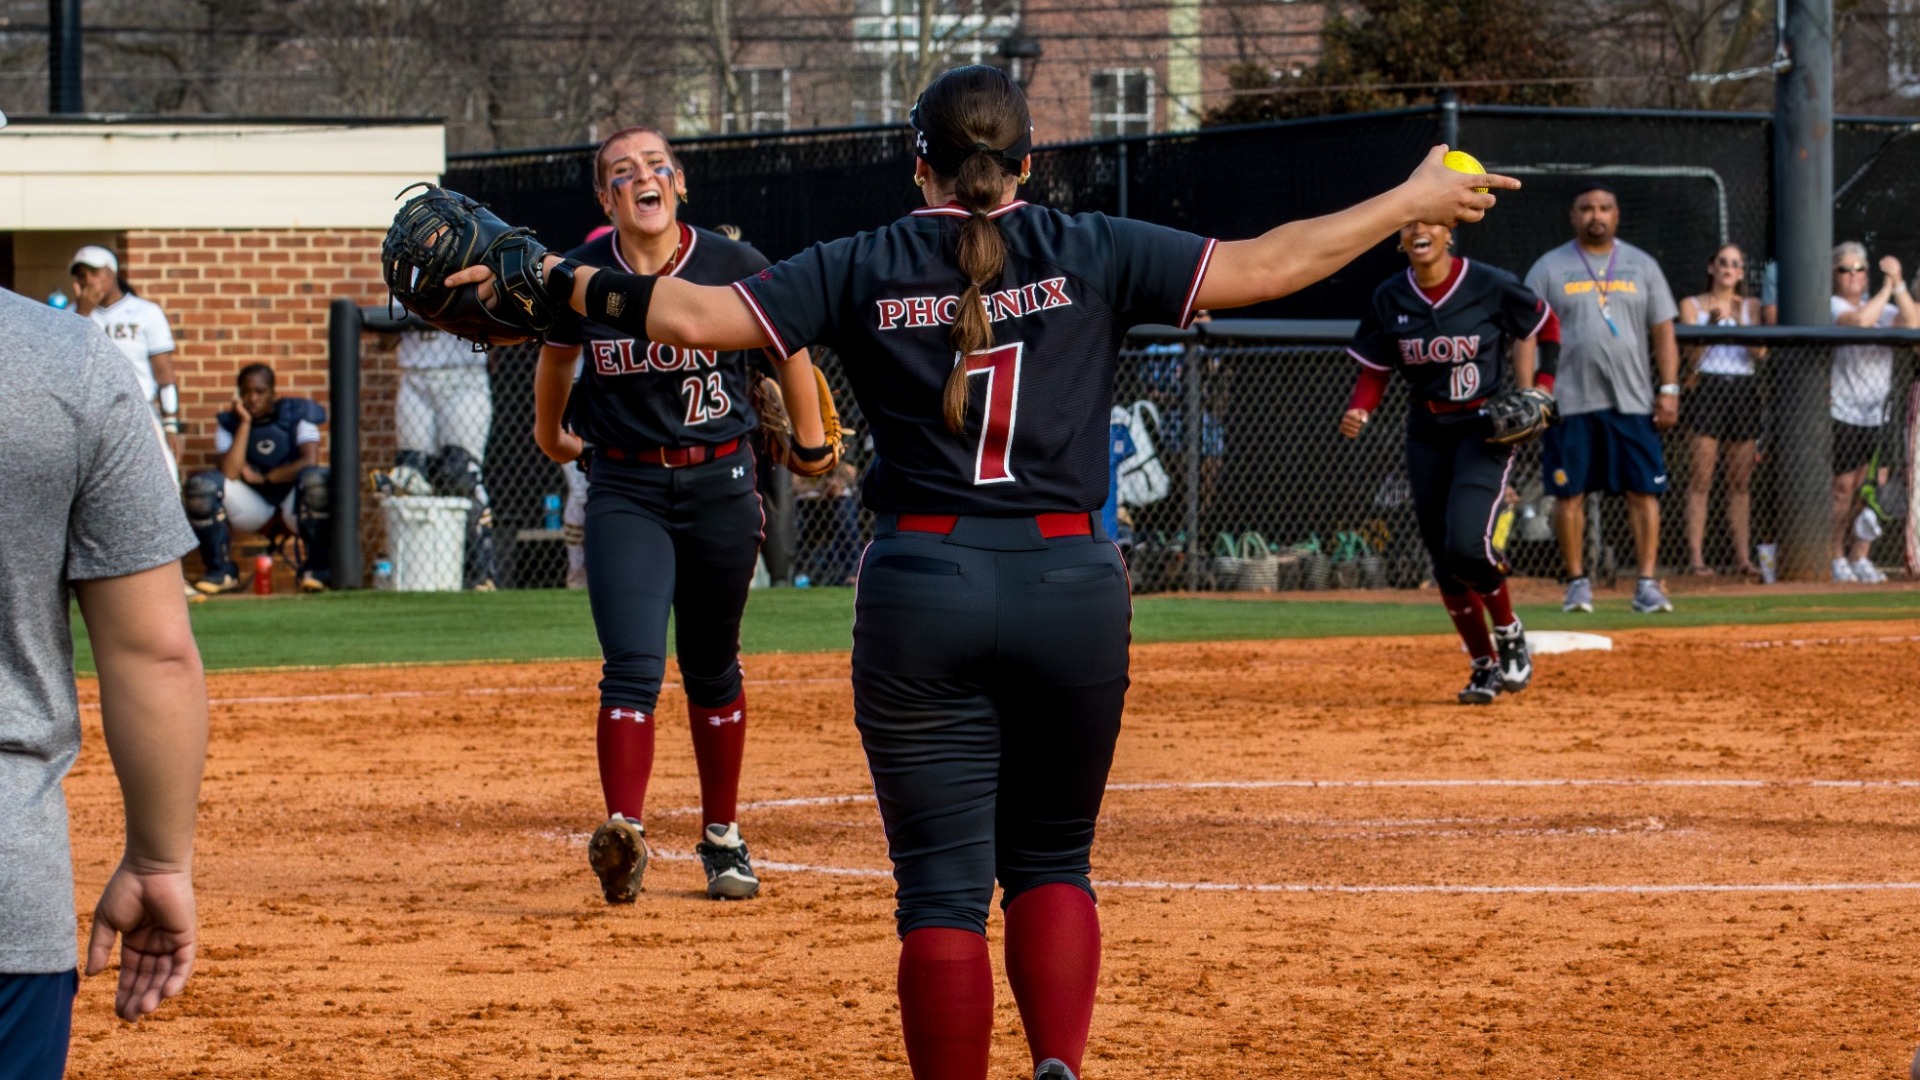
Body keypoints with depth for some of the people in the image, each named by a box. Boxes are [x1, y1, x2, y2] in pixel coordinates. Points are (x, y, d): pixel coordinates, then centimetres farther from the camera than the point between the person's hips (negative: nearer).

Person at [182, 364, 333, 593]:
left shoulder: (295, 415, -3)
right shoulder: (230, 422, 1)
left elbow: (310, 462, -19)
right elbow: (229, 474, -16)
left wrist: (262, 477, -14)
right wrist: (245, 423, -14)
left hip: (293, 505, -2)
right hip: (254, 509, 2)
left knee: (316, 479, -37)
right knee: (201, 484, -22)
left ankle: (314, 569, -21)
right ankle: (221, 571, -13)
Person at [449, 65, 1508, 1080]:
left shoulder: (863, 269, 3)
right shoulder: (1087, 252, 2)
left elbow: (693, 314, -3)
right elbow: (1259, 267, 0)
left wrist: (553, 278, 8)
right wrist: (1414, 201, 9)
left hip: (920, 587, -1)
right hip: (1070, 582, 1)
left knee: (942, 883, 3)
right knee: (1050, 859, 14)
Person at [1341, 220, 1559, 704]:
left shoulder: (1490, 286, -12)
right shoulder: (1390, 298, -2)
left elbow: (1544, 325, 5)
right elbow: (1374, 371, 3)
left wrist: (1537, 390, -4)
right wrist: (1358, 412, -17)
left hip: (1485, 427, -4)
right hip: (1427, 433, 4)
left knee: (1466, 544, -21)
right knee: (1445, 562, 3)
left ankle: (1510, 635, 5)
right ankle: (1485, 666, 20)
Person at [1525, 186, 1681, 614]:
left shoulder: (1641, 266, 10)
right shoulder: (1549, 268, 5)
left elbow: (1664, 333, 9)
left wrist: (1669, 390, 0)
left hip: (1632, 401, 1)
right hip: (1569, 400, -1)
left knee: (1644, 491, -4)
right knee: (1569, 493, 1)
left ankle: (1647, 584, -1)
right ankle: (1577, 582, 11)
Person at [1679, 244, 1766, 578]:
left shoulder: (1750, 307, 14)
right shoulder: (1692, 305, 8)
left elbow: (1760, 352, 1)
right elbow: (1693, 355, -2)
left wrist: (1739, 321, -13)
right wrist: (1711, 325, -17)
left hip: (1743, 390, 3)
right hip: (1707, 389, -3)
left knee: (1741, 480, 1)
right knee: (1701, 478, -9)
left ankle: (1743, 557, 2)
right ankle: (1695, 557, -11)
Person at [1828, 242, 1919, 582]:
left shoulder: (1882, 308, 13)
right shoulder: (1831, 306, -3)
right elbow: (1860, 319, -24)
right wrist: (1887, 287, -17)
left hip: (1878, 414, 5)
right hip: (1842, 412, -5)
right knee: (1843, 488, -3)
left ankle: (1859, 557, 10)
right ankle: (1836, 558, 10)